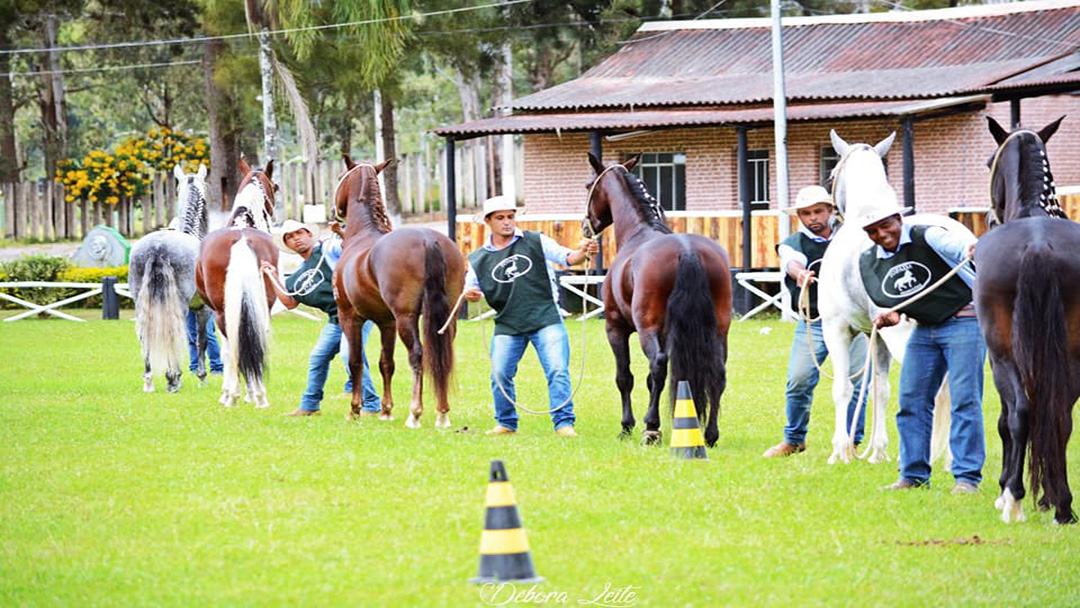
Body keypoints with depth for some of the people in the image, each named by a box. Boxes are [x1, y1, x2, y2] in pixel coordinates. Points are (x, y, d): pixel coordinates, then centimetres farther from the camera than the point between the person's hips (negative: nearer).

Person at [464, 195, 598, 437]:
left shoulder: (536, 242, 3)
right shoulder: (478, 259, 8)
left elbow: (567, 257, -2)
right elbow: (470, 292, 11)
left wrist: (583, 252, -24)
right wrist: (471, 295, -13)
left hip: (545, 319, -2)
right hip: (507, 325, 2)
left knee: (557, 370, -11)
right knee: (499, 375, -2)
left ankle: (564, 423, -6)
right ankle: (506, 423, 16)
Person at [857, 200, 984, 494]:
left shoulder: (926, 238, -16)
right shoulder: (868, 263, 4)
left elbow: (954, 243, -37)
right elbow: (884, 302, 17)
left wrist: (972, 248, -61)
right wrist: (887, 316, -7)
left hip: (964, 323, -7)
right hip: (923, 331, 7)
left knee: (964, 399, -11)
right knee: (911, 400, 5)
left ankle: (967, 476, -7)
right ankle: (914, 475, 15)